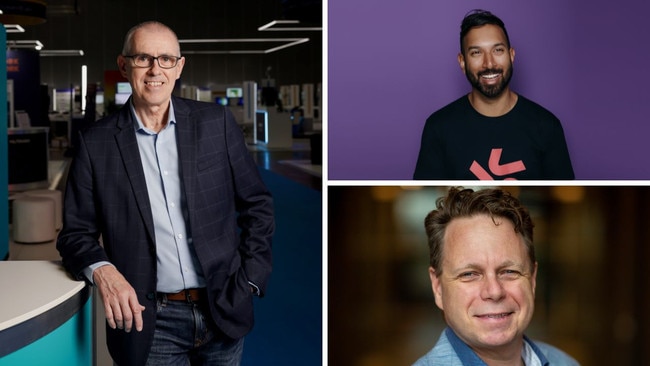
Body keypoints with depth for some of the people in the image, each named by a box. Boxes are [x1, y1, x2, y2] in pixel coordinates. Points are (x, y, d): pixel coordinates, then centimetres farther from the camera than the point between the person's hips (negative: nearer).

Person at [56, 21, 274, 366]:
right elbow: (76, 232, 1)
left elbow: (256, 204, 7)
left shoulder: (216, 123, 1)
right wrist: (102, 270, -18)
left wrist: (250, 278, 0)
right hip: (148, 321, -1)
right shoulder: (96, 142, -2)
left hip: (223, 310, 2)